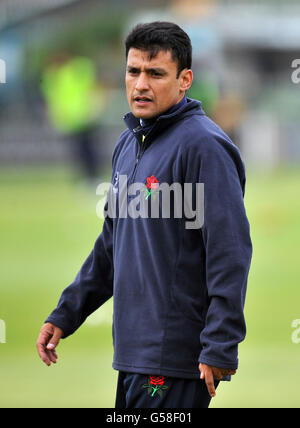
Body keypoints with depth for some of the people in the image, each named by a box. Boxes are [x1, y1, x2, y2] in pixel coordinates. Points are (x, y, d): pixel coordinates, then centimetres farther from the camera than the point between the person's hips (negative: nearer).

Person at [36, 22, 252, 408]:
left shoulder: (202, 145, -13)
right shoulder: (129, 144, 16)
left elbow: (231, 252, -18)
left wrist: (220, 348, -21)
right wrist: (65, 314, 21)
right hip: (133, 350, 9)